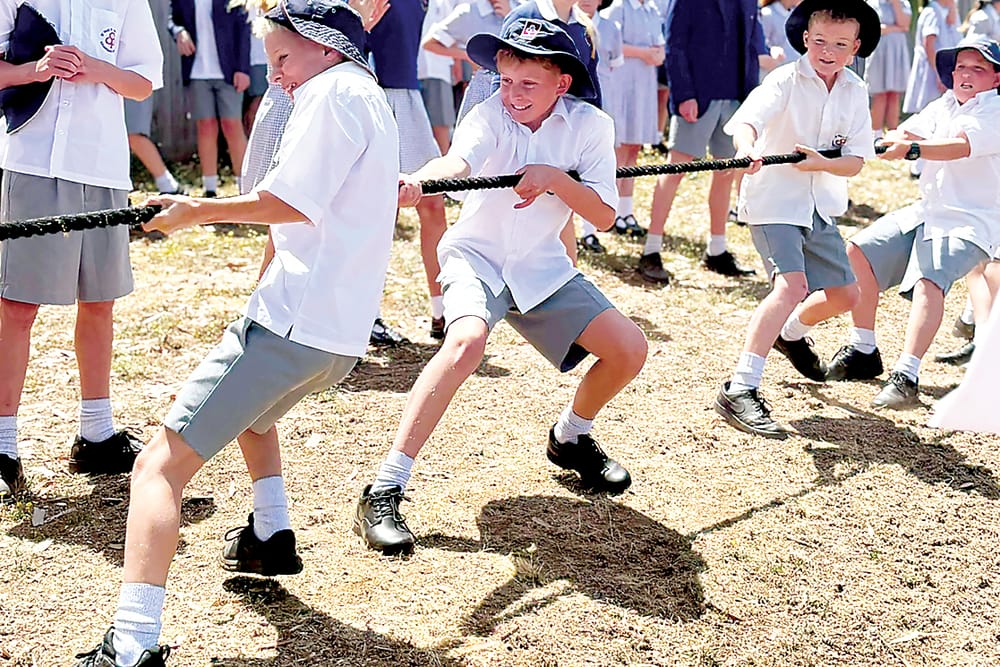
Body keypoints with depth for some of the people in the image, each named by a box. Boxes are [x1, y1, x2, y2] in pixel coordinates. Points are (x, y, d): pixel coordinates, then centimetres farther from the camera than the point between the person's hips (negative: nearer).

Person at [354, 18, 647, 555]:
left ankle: (571, 437, 28)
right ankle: (384, 492, -31)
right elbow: (458, 161, -40)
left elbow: (604, 216, -12)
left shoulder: (590, 126, -9)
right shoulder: (492, 114, -18)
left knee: (629, 349, -4)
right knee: (466, 341, -34)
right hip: (477, 257, -4)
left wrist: (554, 178, -28)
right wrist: (418, 181, -62)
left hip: (542, 267, 4)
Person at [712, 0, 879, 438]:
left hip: (821, 206, 7)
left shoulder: (855, 92, 3)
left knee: (844, 294, 14)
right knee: (792, 286, -26)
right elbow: (746, 120, -33)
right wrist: (747, 148, -55)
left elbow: (855, 162, -2)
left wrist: (822, 163, -22)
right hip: (773, 201, -7)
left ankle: (792, 334, 47)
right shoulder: (786, 81, -14)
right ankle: (739, 392, -27)